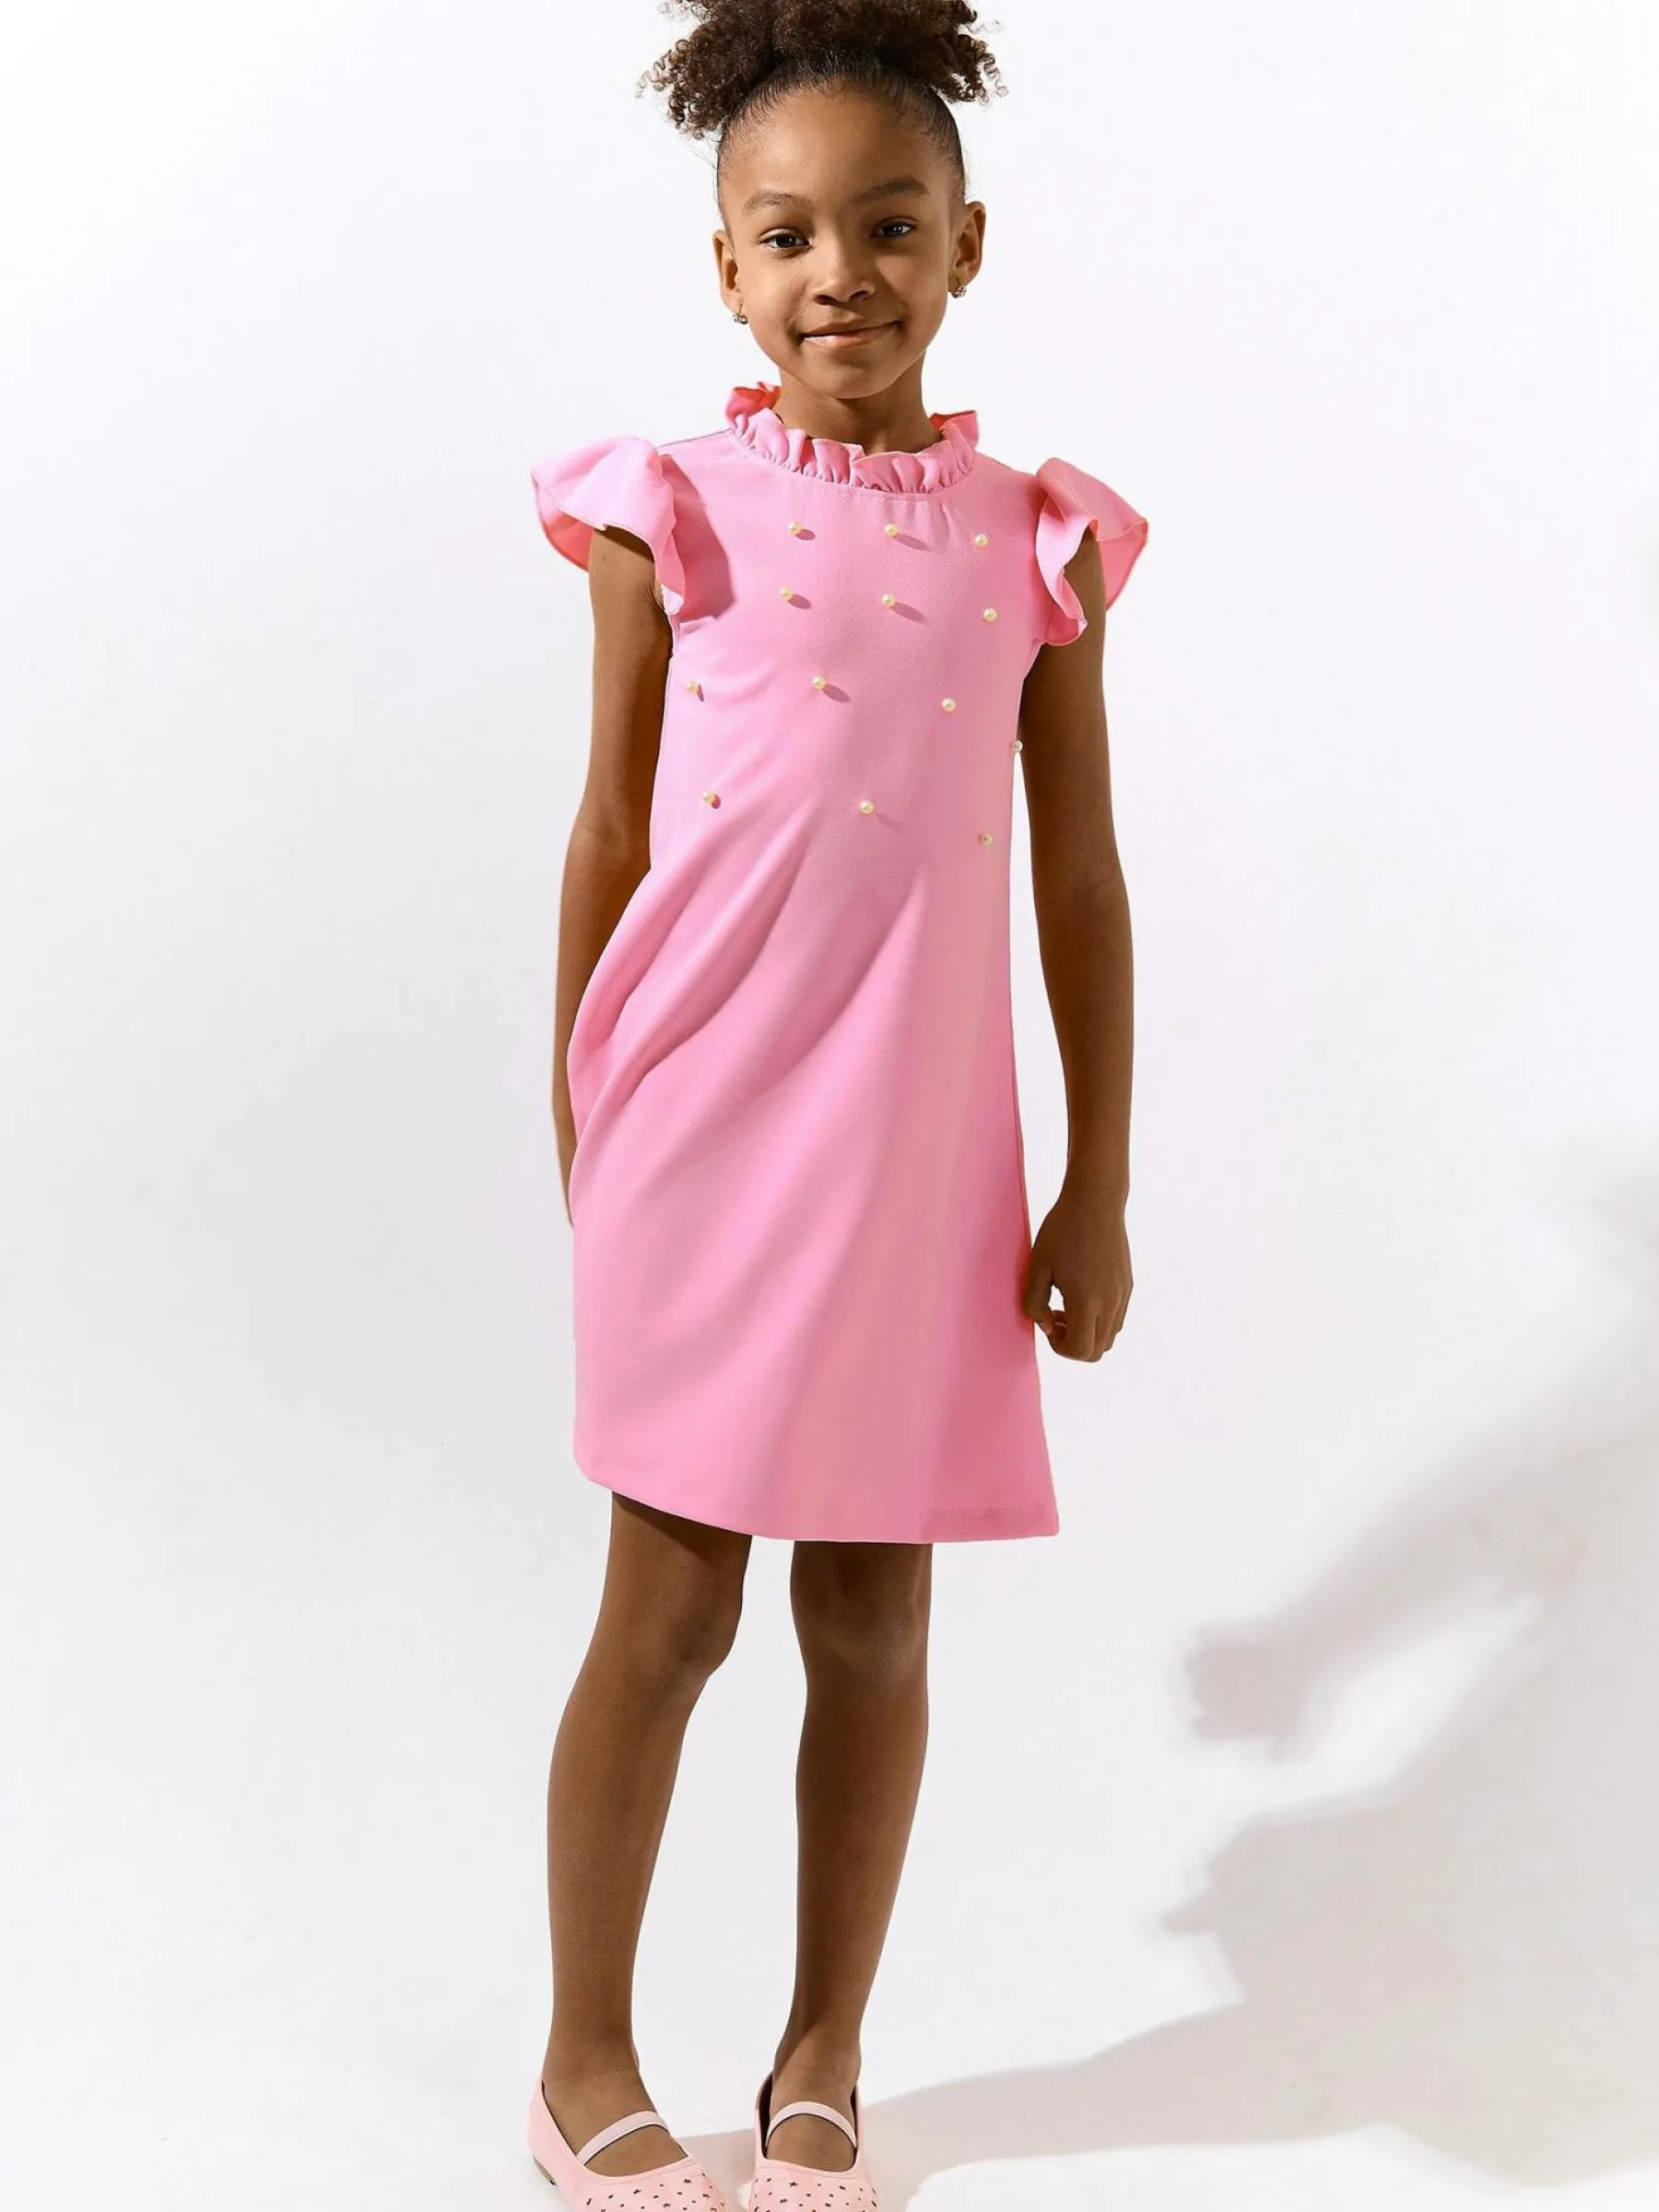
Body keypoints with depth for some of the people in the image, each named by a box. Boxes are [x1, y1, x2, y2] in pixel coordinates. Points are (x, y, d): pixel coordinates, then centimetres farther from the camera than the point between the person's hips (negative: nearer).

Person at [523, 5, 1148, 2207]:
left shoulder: (1036, 540, 4)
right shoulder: (676, 512, 0)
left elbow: (1079, 875, 6)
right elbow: (610, 837, 4)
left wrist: (1099, 1183, 4)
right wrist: (582, 1142, 6)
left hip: (924, 1154, 2)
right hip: (704, 1136, -1)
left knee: (874, 1624, 10)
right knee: (668, 1617, 6)